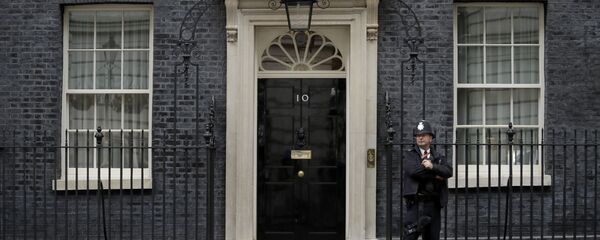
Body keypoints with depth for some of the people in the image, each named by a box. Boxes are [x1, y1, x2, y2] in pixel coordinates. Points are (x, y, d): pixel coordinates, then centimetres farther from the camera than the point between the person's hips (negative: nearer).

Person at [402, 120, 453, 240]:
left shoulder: (439, 157, 16)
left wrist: (432, 166, -18)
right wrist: (435, 175, -8)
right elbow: (412, 170, -14)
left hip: (433, 204, 4)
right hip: (415, 202, -3)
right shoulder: (410, 155, 7)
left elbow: (449, 171, -2)